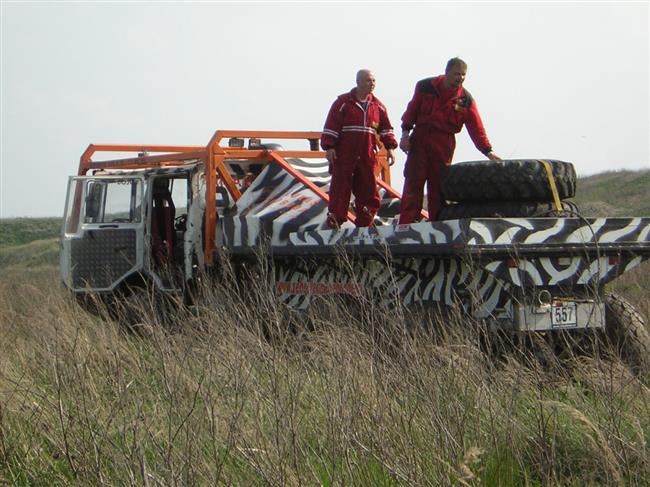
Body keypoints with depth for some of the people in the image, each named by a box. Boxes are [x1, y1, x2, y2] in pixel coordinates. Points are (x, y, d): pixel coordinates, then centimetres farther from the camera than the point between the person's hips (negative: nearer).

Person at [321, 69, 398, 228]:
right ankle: (333, 226, 1)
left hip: (367, 156, 4)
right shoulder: (343, 102, -2)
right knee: (340, 191, -4)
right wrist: (329, 146, -11)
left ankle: (364, 226, 12)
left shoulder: (377, 106, 11)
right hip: (344, 155, -4)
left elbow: (386, 128, 17)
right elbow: (331, 126, -4)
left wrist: (390, 147, 7)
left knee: (369, 191, 3)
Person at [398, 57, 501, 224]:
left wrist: (488, 151, -9)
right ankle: (405, 226, -7)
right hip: (419, 141, -1)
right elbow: (412, 110, 6)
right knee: (413, 184, -5)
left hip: (444, 146, 1)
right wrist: (405, 132, -2)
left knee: (438, 188, 2)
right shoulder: (425, 87, 0)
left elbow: (476, 127, -2)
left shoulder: (466, 99, 0)